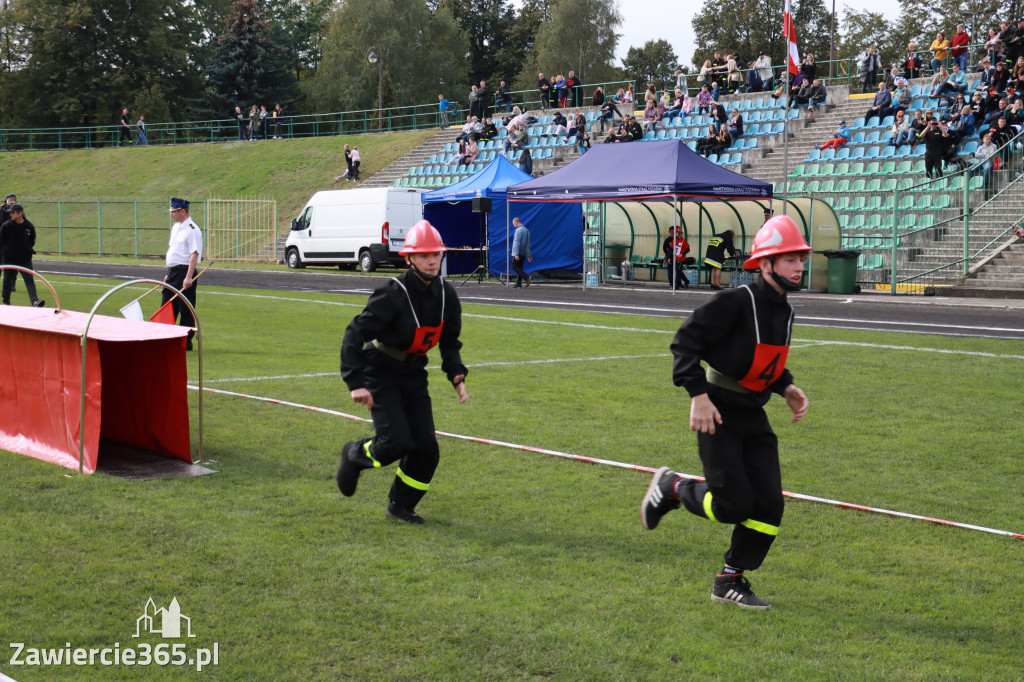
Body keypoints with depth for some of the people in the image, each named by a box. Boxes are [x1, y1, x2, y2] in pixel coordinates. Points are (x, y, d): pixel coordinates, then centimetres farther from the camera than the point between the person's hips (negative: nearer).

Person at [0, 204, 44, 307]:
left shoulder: (29, 226, 1)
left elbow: (32, 241, 15)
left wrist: (28, 250, 2)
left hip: (25, 259, 0)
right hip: (9, 259, 0)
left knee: (29, 280, -11)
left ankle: (34, 301, -22)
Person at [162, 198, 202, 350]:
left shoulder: (192, 229, -14)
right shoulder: (175, 227, 15)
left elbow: (194, 254, -20)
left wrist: (189, 277, -26)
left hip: (184, 272, -9)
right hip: (172, 272, 9)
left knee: (186, 310, -3)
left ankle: (186, 342, 4)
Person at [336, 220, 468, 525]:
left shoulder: (446, 295, -2)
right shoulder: (392, 294, -22)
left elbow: (449, 342, 13)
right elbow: (354, 335, -21)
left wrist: (457, 376, -2)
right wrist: (355, 382, -29)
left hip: (414, 377, 6)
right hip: (381, 376, -6)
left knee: (427, 447, -3)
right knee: (397, 442, -19)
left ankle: (401, 504, 17)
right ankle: (354, 455, 14)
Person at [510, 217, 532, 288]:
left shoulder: (518, 230, -13)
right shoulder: (526, 230, 16)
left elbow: (516, 243, -20)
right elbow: (528, 244, 21)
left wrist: (516, 254, -25)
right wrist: (529, 255, 24)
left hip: (518, 253, -9)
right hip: (524, 253, 9)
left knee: (514, 267, -6)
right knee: (519, 267, 11)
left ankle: (527, 277, -20)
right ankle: (518, 284, 10)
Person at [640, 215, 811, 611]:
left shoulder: (784, 311, 8)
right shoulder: (738, 302, -17)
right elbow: (686, 341, -16)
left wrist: (786, 388, 7)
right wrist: (698, 394, -21)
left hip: (754, 419, 8)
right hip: (718, 415, -8)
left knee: (769, 505, 0)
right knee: (734, 505, -11)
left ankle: (730, 581, 14)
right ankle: (672, 488, 17)